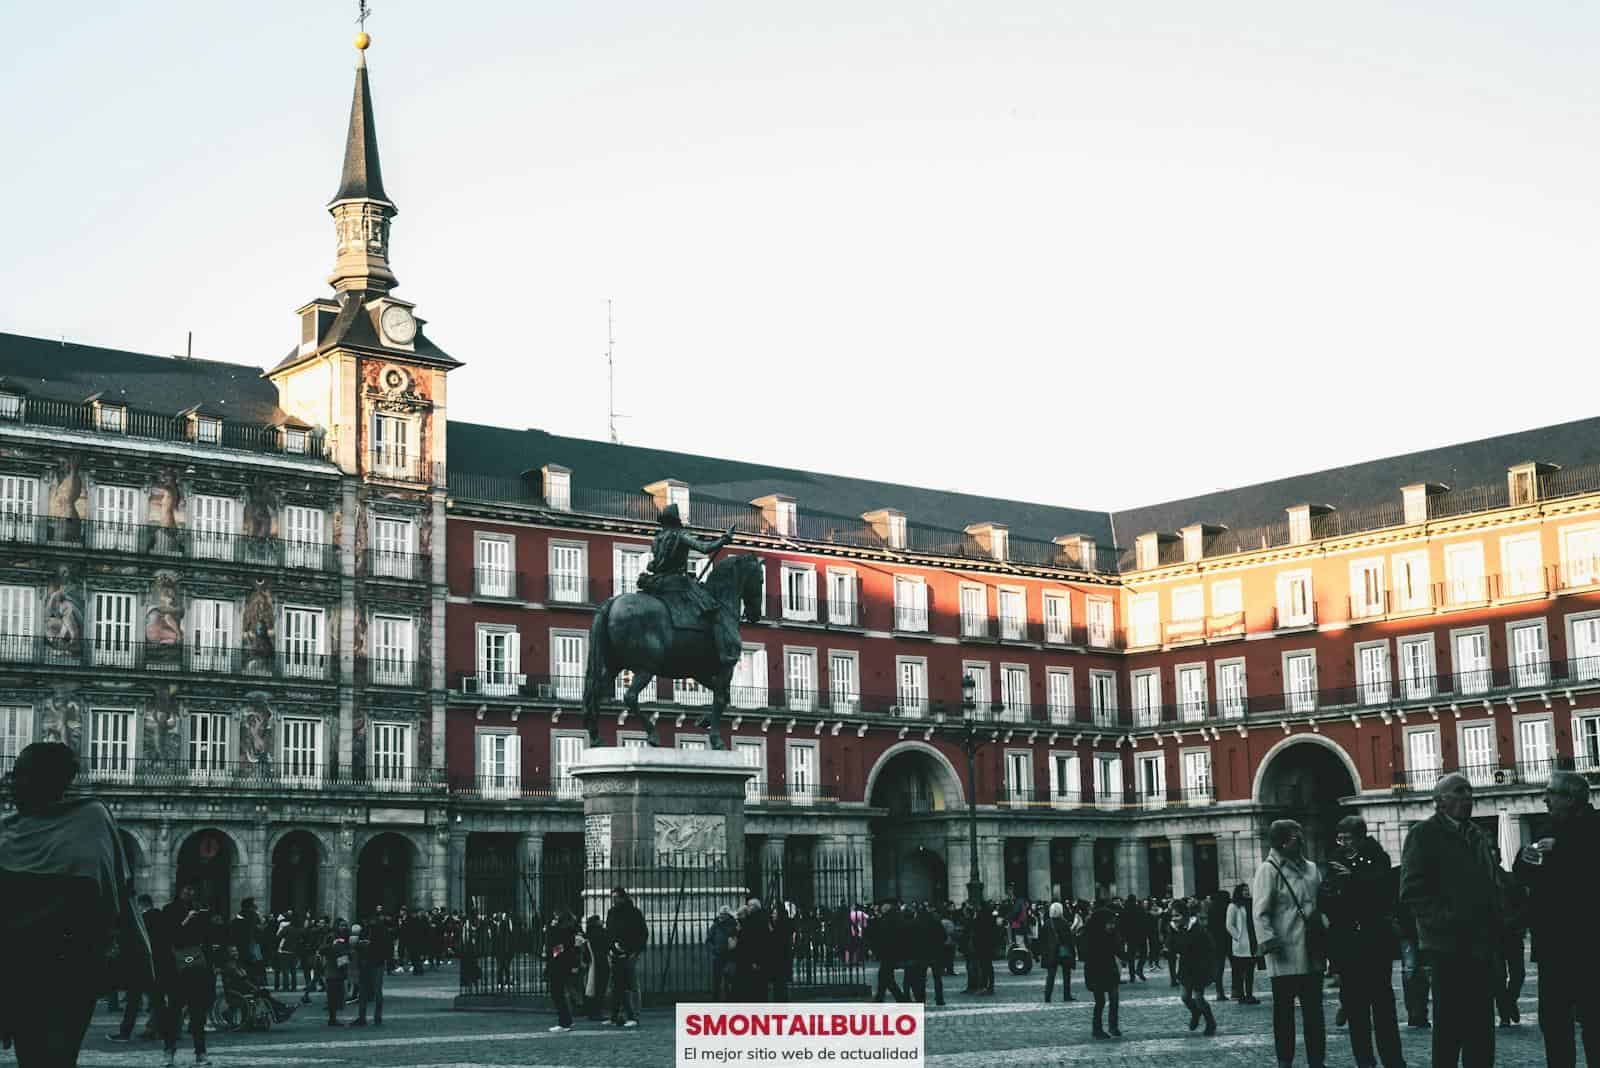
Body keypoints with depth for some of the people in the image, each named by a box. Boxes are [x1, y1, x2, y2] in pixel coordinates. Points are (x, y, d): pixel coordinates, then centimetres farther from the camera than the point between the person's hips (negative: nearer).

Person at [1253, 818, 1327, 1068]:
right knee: (1284, 1010, 2)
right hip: (1284, 955, -6)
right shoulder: (1269, 870, -6)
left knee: (1314, 1009, 8)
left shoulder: (1311, 869, 14)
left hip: (1311, 953, 6)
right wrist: (1268, 940, -22)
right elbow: (1260, 911, -12)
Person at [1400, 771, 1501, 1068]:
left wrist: (1494, 928, 9)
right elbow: (1412, 891, -11)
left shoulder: (1477, 836, 19)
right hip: (1448, 949, -6)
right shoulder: (1424, 834, -3)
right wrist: (1446, 921, -18)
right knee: (1449, 1029, -3)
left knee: (1482, 1031, 7)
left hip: (1481, 948, 7)